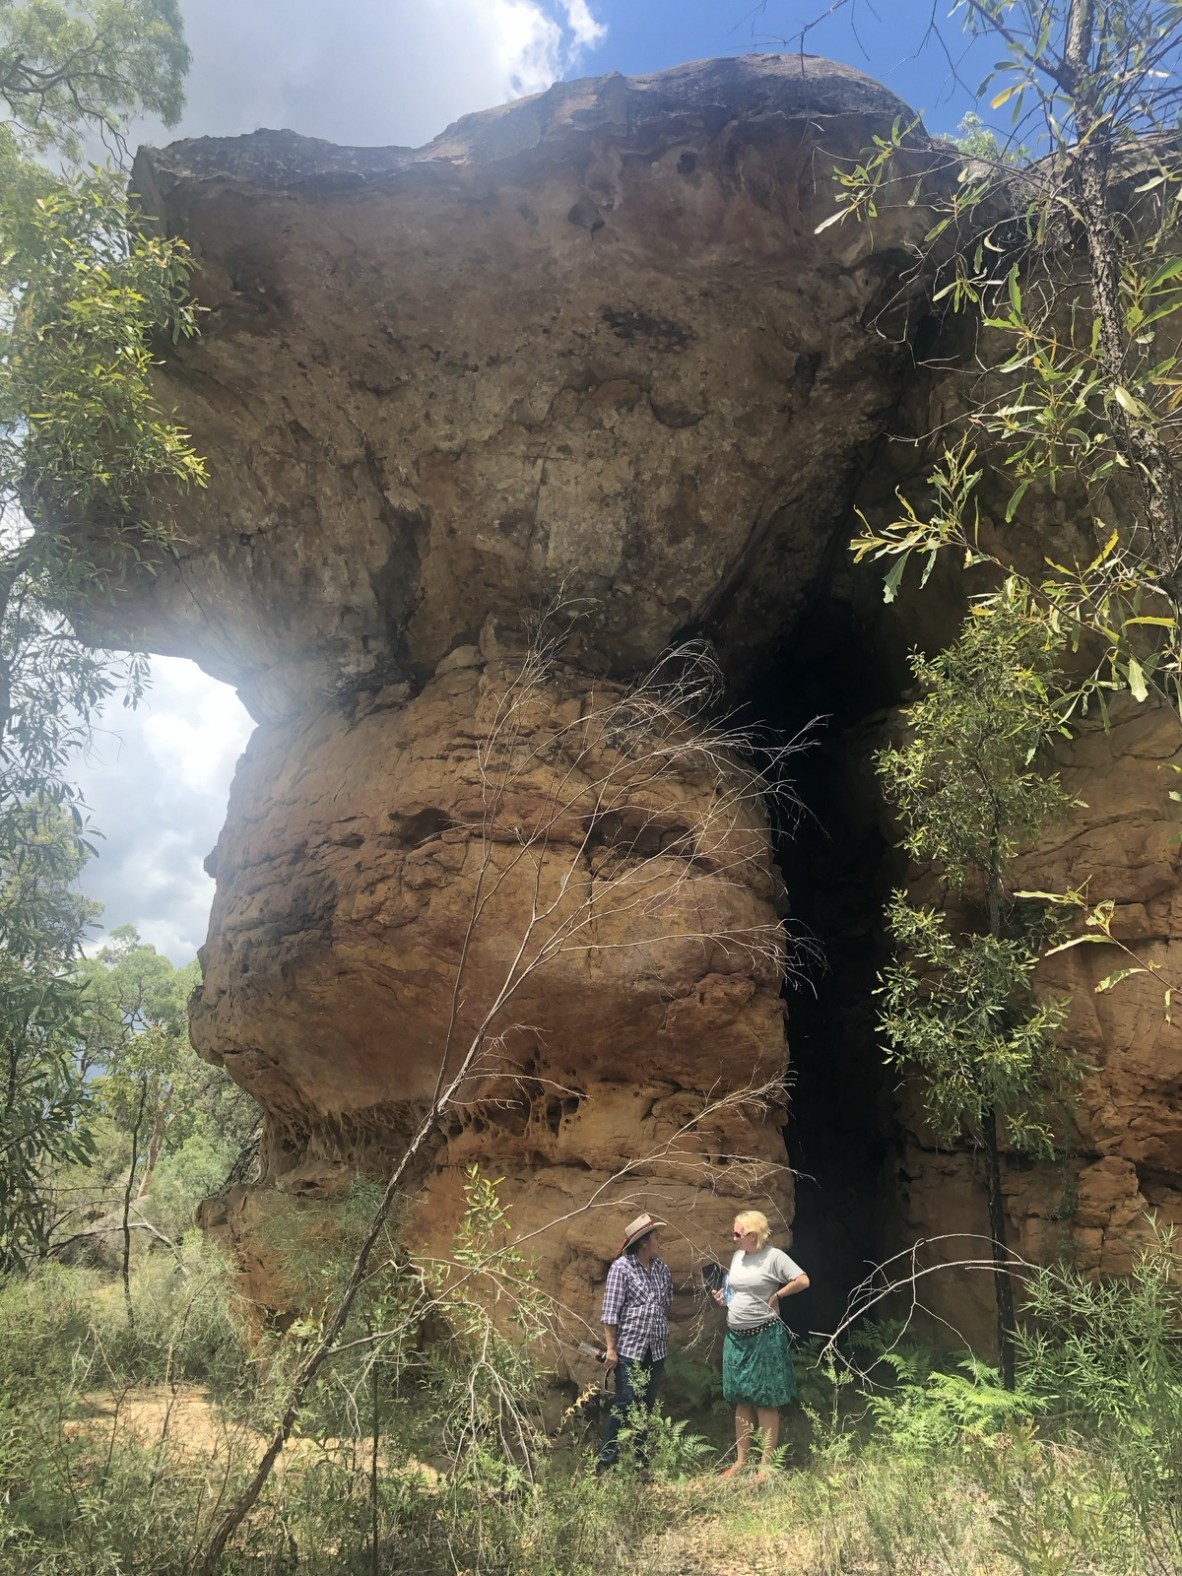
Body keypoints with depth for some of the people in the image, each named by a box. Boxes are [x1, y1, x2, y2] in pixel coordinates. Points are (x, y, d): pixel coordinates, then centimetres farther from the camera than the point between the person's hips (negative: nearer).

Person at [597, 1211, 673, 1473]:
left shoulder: (661, 1268, 6)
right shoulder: (622, 1267, -11)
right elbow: (610, 1311, -11)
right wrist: (611, 1348, -13)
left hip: (656, 1350, 6)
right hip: (629, 1349, -6)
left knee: (647, 1405, 11)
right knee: (624, 1404, -4)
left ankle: (639, 1458, 22)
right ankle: (606, 1458, 8)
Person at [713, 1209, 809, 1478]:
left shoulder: (774, 1256, -14)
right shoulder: (738, 1255, 8)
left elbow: (803, 1281, -19)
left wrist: (776, 1296, -10)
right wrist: (724, 1296, 2)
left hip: (764, 1336, -7)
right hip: (736, 1336, 7)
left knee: (766, 1401, 2)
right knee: (741, 1400, 13)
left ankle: (767, 1465, 11)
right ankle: (741, 1460, 23)